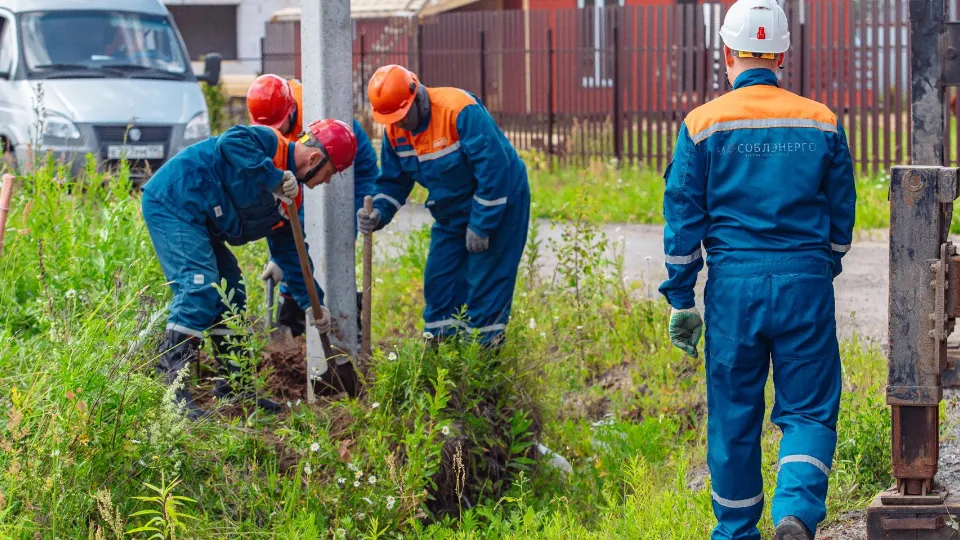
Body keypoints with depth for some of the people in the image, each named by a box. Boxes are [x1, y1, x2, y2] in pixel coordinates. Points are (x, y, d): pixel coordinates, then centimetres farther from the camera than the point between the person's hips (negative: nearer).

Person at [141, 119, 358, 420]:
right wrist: (274, 178, -33)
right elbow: (231, 142, -34)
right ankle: (172, 385, -23)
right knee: (199, 288, -21)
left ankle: (233, 384, 21)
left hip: (198, 222, 11)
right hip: (172, 205, -11)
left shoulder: (290, 196, 14)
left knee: (230, 294, 12)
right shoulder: (271, 144, -13)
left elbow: (289, 252, 19)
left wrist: (311, 303, 15)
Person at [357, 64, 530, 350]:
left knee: (485, 283, -8)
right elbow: (393, 181, 4)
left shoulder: (460, 110, -30)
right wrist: (378, 214, -17)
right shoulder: (394, 130, -6)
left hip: (497, 204, -7)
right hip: (451, 213, 7)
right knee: (438, 281, 3)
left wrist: (480, 226, -24)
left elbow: (494, 169, -28)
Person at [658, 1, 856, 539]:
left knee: (733, 414, 11)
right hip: (805, 283, 1)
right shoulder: (822, 123, 5)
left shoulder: (704, 125, 0)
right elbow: (841, 215, 12)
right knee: (808, 410, 6)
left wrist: (681, 300, 6)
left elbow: (684, 218, 0)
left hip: (734, 283, 0)